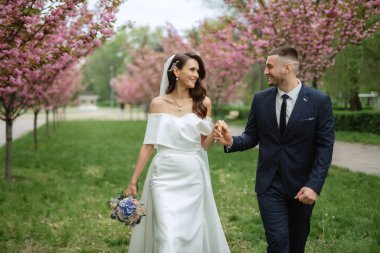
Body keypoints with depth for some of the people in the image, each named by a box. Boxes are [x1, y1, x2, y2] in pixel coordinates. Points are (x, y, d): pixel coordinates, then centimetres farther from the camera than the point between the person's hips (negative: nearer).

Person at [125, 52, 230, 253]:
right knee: (167, 236, -9)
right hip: (164, 176, -1)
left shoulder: (203, 102, 3)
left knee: (192, 233, 6)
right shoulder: (158, 103, 2)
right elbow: (148, 145, 4)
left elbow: (204, 145, 6)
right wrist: (133, 181, 3)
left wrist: (215, 132, -16)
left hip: (192, 177, 1)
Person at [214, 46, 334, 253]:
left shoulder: (319, 101, -8)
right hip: (270, 184, 1)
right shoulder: (260, 99, 0)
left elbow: (325, 146, -9)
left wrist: (314, 185, -16)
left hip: (302, 185, 0)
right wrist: (231, 142, -17)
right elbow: (252, 136, 5)